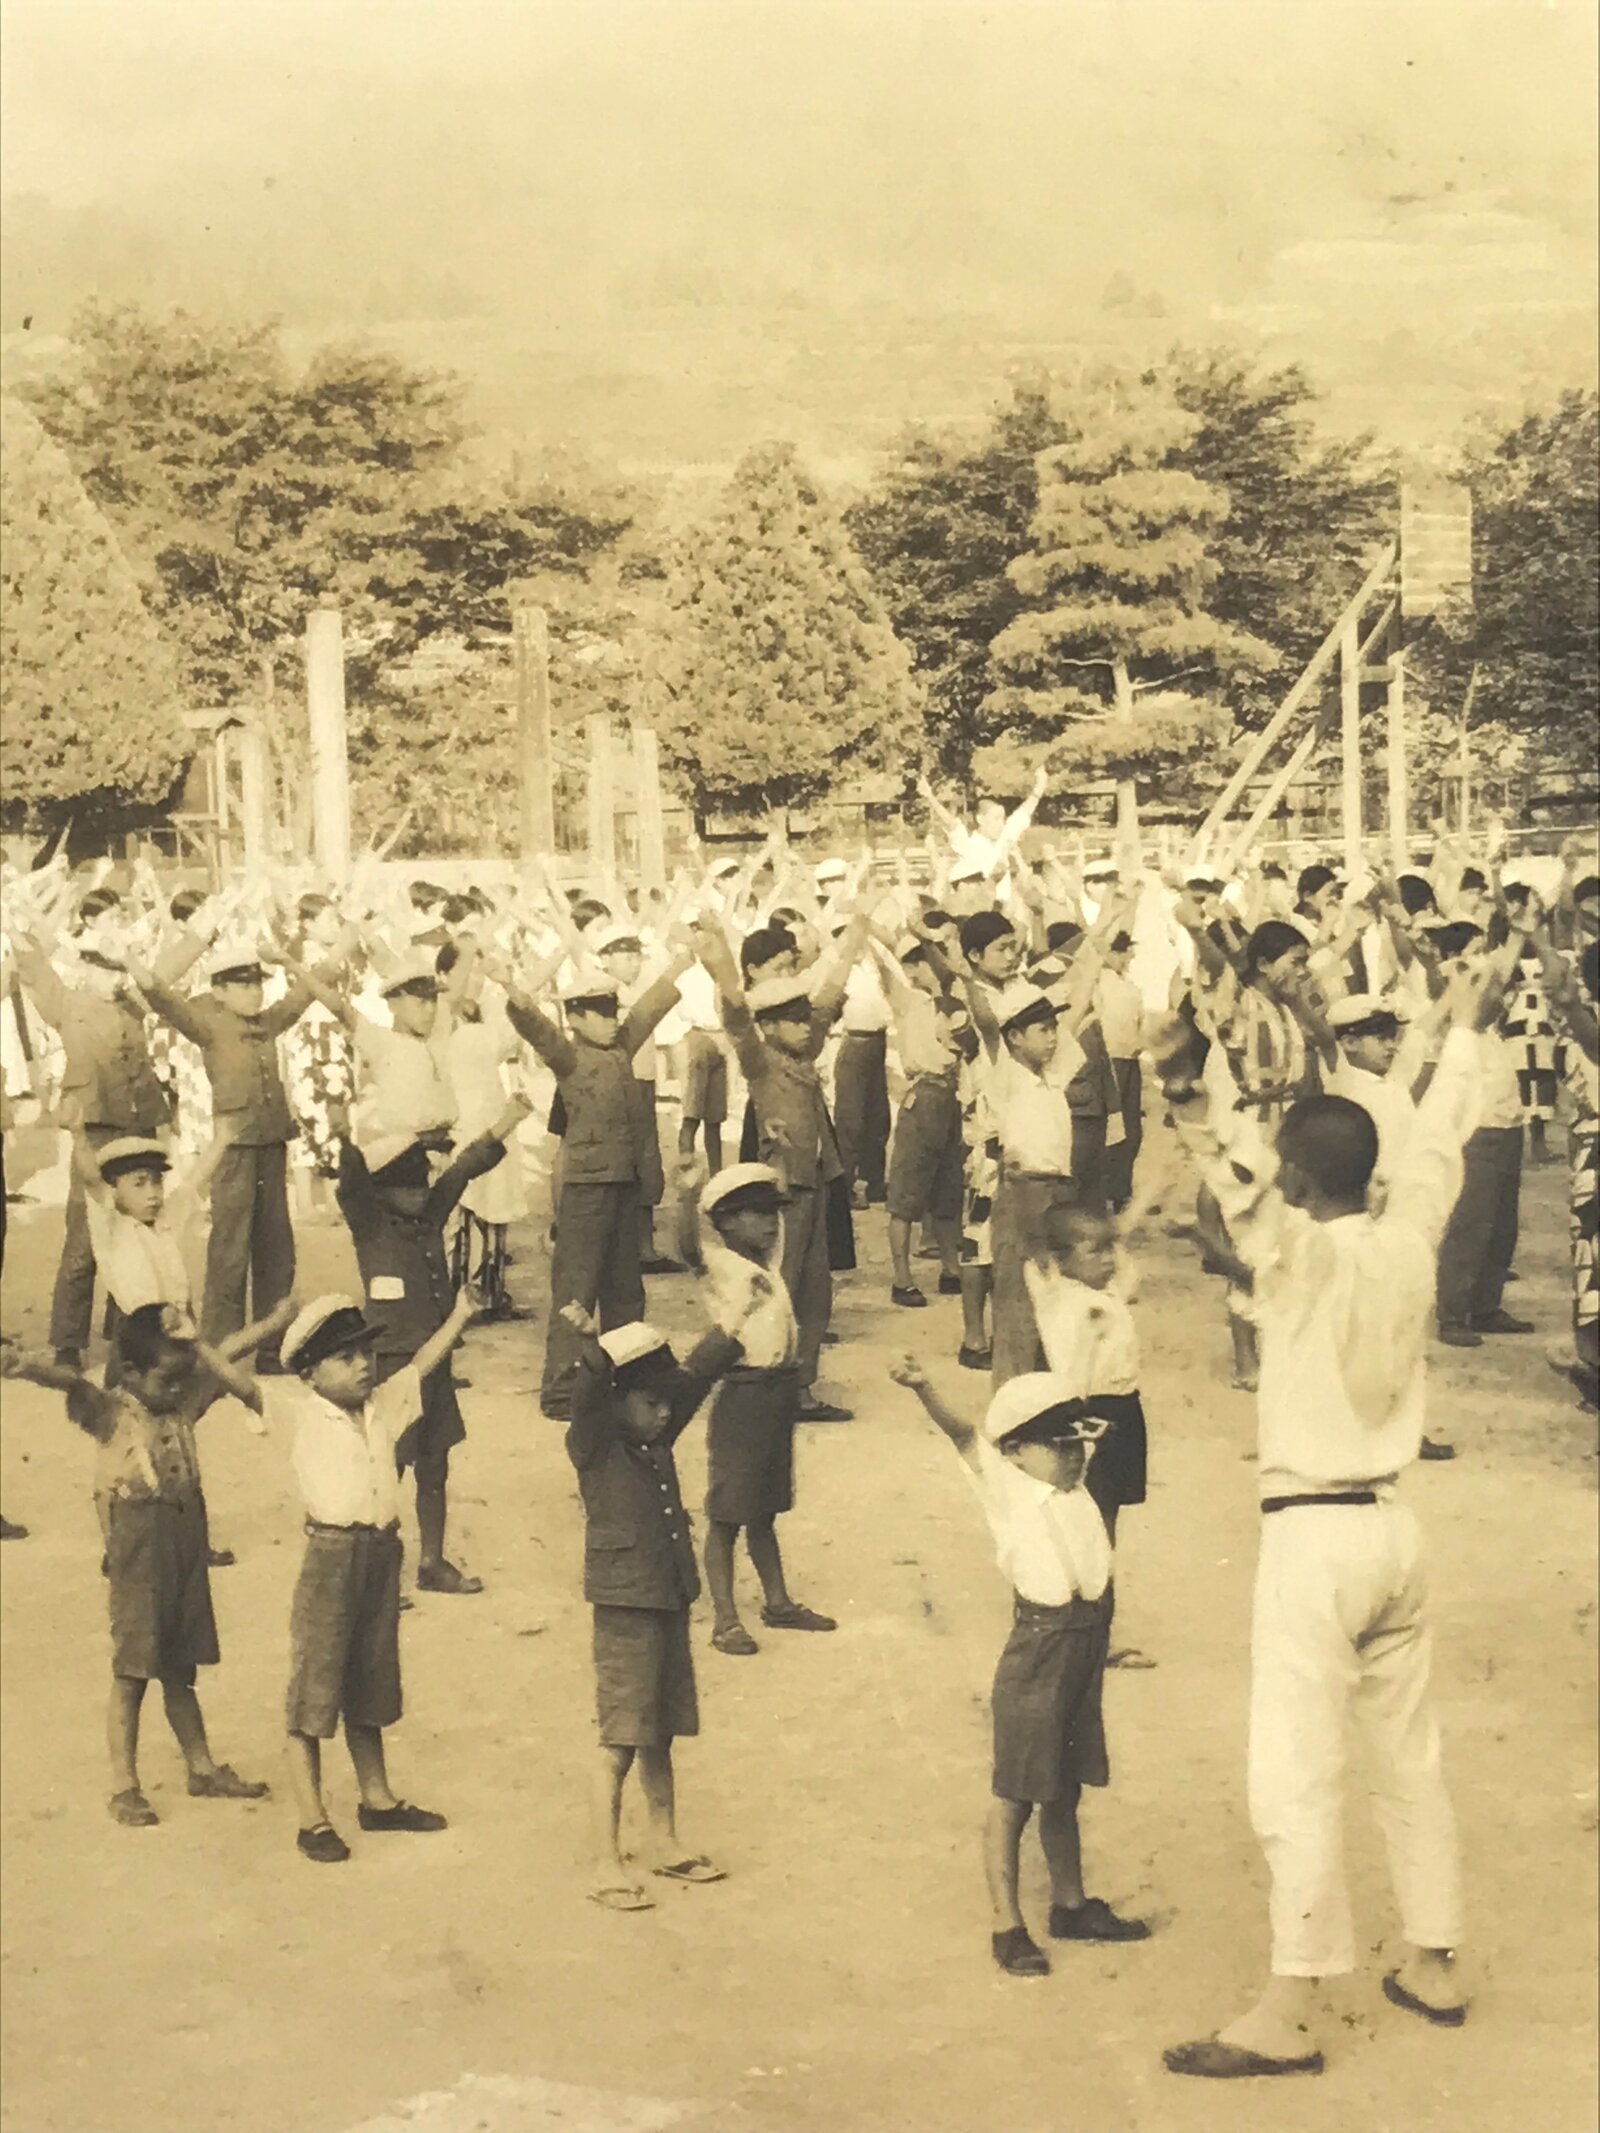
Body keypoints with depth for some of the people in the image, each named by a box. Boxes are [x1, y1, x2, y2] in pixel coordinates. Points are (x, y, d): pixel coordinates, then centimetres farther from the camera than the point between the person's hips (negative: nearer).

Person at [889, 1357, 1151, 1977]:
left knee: (1063, 1791, 19)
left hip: (1086, 1654, 7)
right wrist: (924, 1391, -37)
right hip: (1036, 1653, -7)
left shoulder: (1075, 1489, 9)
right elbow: (967, 1437, -24)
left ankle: (1070, 1904, 32)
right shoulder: (1008, 1491, -9)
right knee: (1015, 1796, 0)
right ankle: (1007, 1926, 5)